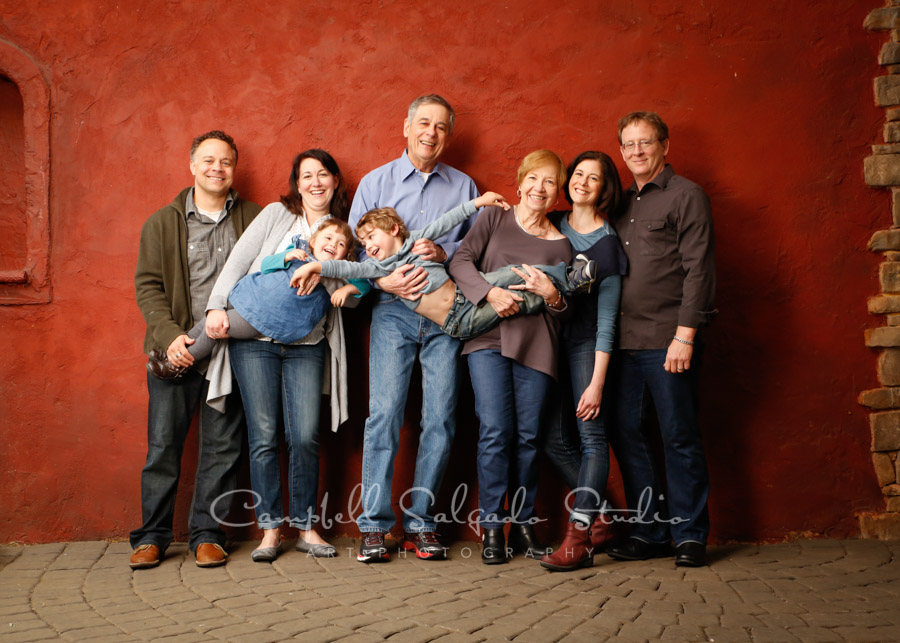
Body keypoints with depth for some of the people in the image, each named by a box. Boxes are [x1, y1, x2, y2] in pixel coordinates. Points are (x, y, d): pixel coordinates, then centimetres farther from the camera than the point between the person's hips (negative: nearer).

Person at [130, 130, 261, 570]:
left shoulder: (254, 219, 10)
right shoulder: (162, 223, 9)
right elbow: (148, 286, 3)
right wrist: (169, 335, -12)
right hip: (176, 350, 0)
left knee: (222, 446, 3)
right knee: (163, 444, 1)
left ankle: (207, 533, 13)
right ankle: (152, 536, 12)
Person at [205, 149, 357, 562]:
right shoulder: (276, 215, 6)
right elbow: (237, 263, 1)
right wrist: (217, 307, -11)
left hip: (307, 344, 2)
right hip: (255, 338, -1)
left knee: (305, 437, -6)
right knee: (264, 436, -2)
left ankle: (305, 526, 9)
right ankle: (270, 529, 7)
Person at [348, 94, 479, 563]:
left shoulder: (463, 186, 15)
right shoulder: (375, 182, 12)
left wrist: (444, 252, -9)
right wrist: (382, 280, -11)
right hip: (393, 311, -1)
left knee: (440, 417, -3)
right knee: (384, 413, -10)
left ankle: (420, 522, 6)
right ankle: (374, 524, -4)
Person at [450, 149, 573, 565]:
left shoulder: (560, 245, 13)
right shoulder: (494, 218, 11)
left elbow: (564, 313, 13)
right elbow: (460, 261, 0)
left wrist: (552, 295, -9)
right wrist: (491, 292, -15)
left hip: (536, 346, 2)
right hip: (488, 339, -2)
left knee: (528, 436, 2)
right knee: (495, 431, -9)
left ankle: (523, 525, 14)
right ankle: (492, 528, -1)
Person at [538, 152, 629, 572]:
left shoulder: (608, 243, -2)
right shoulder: (550, 226, 10)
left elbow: (606, 318, -7)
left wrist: (597, 383, -12)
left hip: (585, 342, -4)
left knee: (592, 435, -10)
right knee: (555, 436, 1)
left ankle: (578, 538, -11)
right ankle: (597, 520, 14)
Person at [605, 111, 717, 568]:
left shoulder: (685, 196, 0)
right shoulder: (622, 203, 19)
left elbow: (698, 269, -8)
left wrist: (685, 334, -15)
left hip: (667, 341, -6)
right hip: (624, 341, 6)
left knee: (680, 438, -1)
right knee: (626, 434, 6)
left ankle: (690, 535, 10)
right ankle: (649, 531, 16)